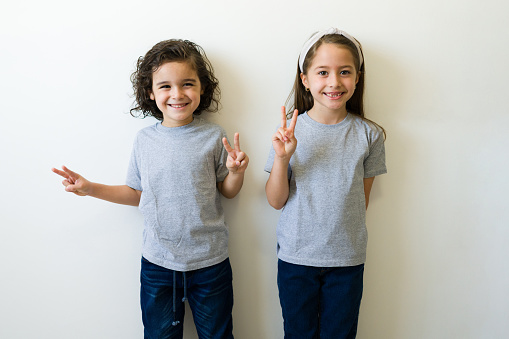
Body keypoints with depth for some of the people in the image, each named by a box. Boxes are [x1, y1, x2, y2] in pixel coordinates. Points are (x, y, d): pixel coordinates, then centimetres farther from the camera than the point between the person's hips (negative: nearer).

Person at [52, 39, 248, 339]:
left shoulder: (213, 136, -7)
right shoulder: (145, 139, -2)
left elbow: (228, 191, 0)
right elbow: (138, 193, 7)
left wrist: (236, 172, -20)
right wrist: (91, 188, -1)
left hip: (209, 261, -1)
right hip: (157, 262, 2)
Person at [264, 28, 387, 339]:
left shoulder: (369, 135, -6)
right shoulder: (291, 130, -8)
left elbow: (362, 198, 5)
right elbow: (276, 201, -7)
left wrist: (346, 239, 6)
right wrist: (281, 158, -22)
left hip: (347, 258, 0)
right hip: (296, 256, 0)